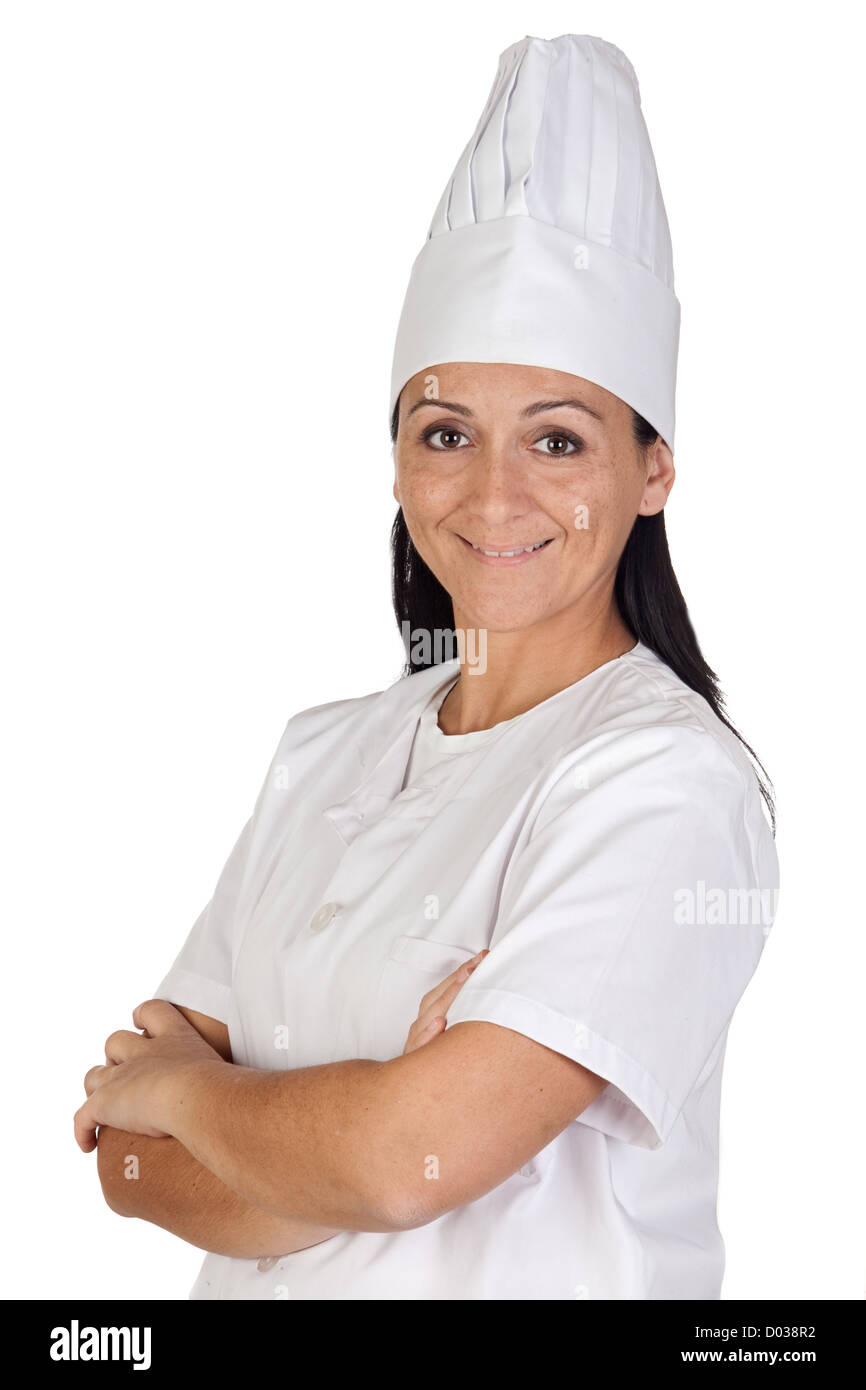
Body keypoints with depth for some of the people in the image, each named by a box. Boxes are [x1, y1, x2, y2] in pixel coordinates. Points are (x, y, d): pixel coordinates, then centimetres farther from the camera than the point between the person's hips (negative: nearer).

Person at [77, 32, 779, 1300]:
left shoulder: (672, 780, -19)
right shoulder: (326, 755, -1)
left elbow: (406, 1158, -26)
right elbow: (127, 1156, -5)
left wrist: (182, 1084, -9)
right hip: (256, 1286, 5)